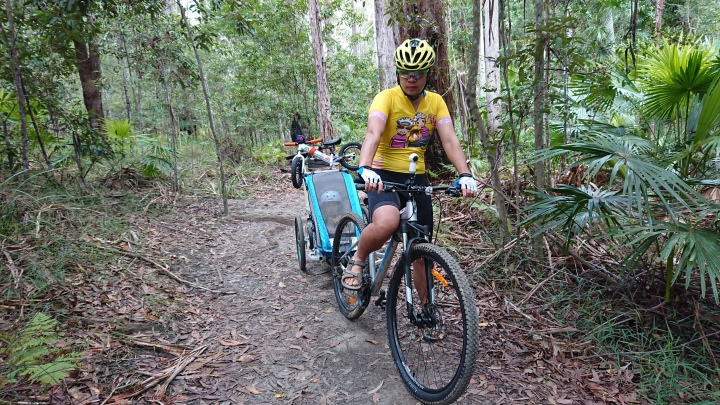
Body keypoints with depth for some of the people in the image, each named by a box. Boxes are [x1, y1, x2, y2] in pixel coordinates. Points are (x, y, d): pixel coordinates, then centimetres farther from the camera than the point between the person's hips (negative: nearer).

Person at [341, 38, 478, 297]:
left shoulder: (435, 102, 3)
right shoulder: (387, 98, -10)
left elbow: (450, 140, -7)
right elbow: (373, 133, -27)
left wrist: (465, 174, -24)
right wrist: (365, 169, -46)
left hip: (417, 179, 5)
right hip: (384, 175, -4)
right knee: (386, 223, -36)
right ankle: (358, 260, -5)